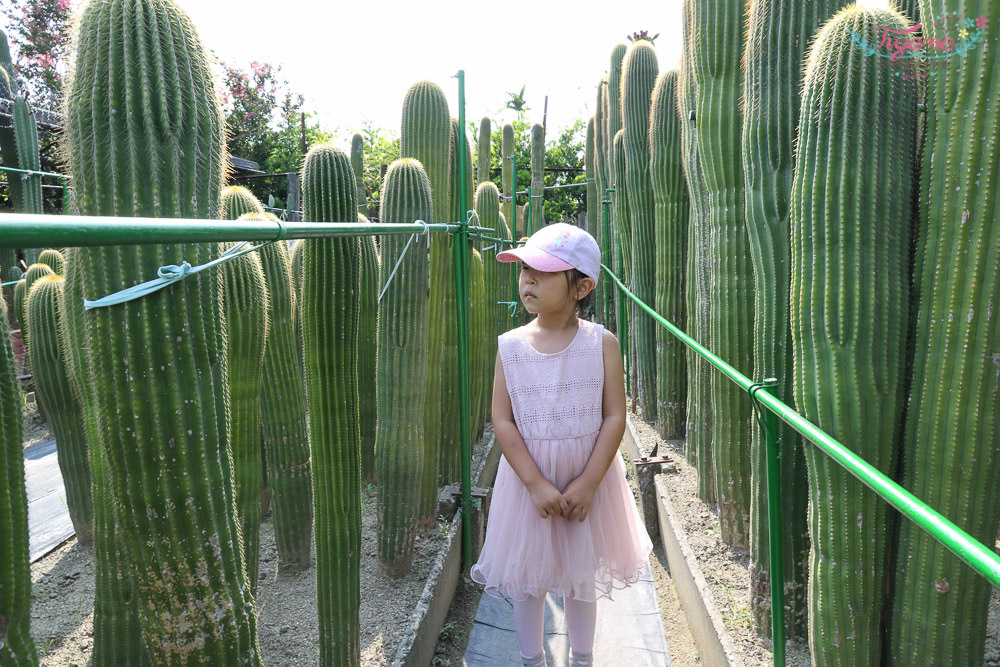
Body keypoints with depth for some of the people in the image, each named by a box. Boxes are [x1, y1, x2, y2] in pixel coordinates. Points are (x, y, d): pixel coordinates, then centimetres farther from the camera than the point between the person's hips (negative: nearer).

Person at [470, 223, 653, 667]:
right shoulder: (510, 346, -9)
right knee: (526, 573, 15)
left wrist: (587, 483, -16)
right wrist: (537, 484, -17)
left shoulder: (602, 343, -11)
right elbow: (502, 421, -10)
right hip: (528, 477, 1)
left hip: (588, 477, 0)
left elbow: (615, 418, -11)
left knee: (582, 574, 19)